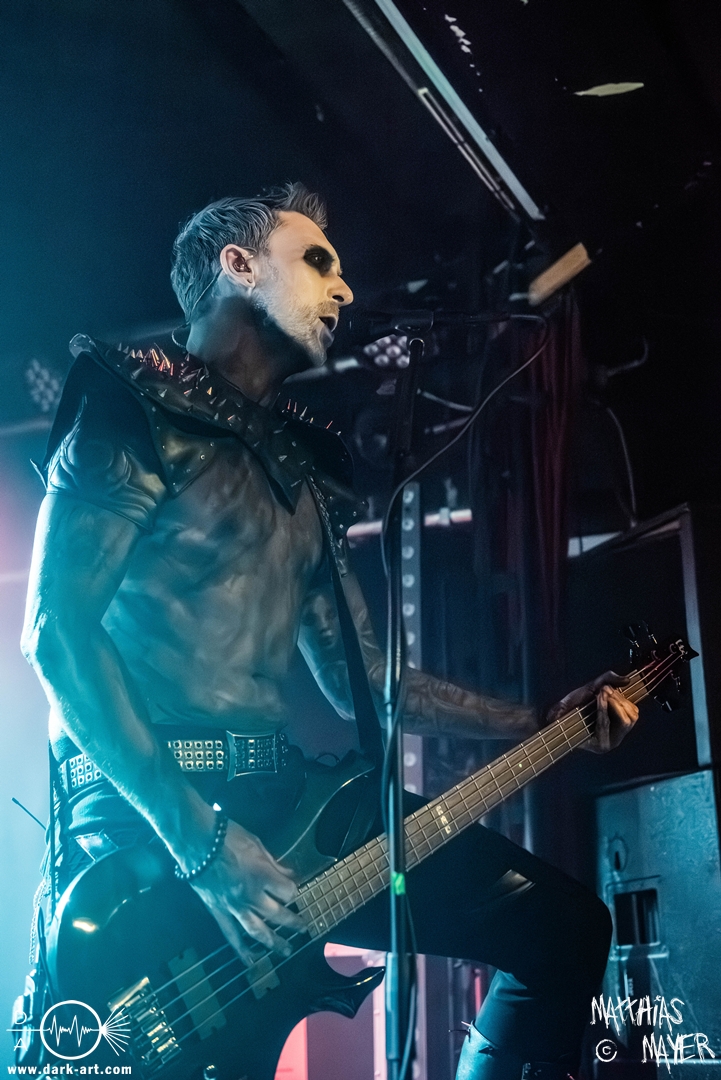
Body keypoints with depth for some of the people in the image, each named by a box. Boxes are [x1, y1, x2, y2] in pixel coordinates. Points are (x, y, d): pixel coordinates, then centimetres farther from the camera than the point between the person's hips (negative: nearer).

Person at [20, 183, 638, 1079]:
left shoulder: (302, 467, 20)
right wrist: (195, 835, -21)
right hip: (148, 810, -7)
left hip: (290, 802, 7)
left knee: (566, 924, 5)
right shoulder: (140, 408, -2)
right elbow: (56, 628, -13)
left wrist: (536, 724, 18)